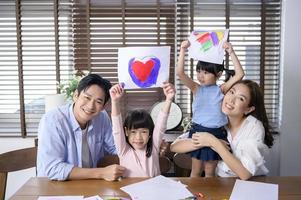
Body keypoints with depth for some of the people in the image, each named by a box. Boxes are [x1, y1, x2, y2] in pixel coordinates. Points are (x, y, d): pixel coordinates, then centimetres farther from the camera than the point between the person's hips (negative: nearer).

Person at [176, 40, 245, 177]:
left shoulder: (221, 90, -3)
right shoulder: (196, 89, -2)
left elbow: (240, 74, -15)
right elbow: (180, 73, -15)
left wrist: (231, 53, -20)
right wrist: (183, 51, -22)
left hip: (216, 133, 0)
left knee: (210, 172, 15)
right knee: (196, 171, 13)